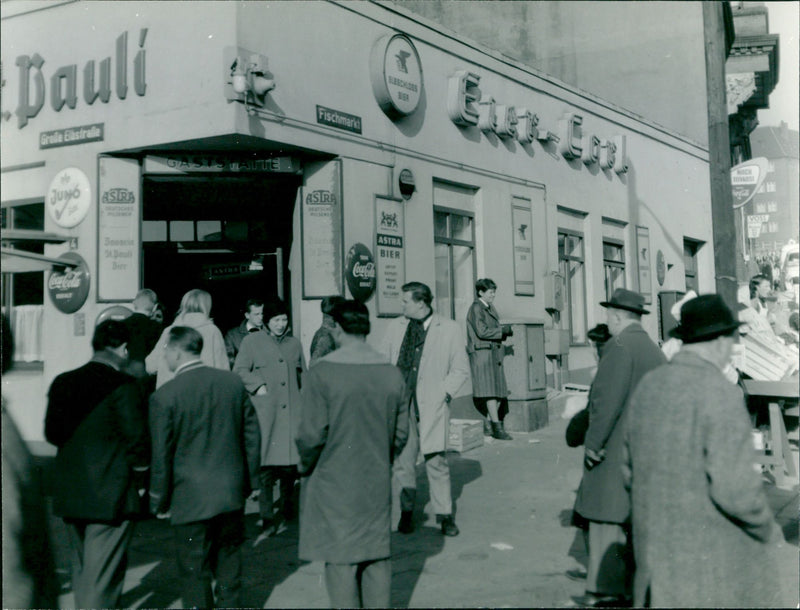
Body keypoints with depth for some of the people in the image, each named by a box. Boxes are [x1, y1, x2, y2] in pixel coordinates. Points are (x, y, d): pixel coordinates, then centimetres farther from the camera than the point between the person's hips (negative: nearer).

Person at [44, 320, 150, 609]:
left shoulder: (62, 382, 3)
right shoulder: (125, 386, -15)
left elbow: (51, 433, 9)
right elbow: (137, 440, -15)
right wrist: (140, 482, -2)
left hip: (69, 493, 6)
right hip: (112, 493, -6)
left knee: (81, 563, 23)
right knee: (103, 571, 1)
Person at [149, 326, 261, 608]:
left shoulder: (164, 396, -13)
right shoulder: (233, 382, -1)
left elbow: (161, 456, -9)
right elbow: (252, 435, 5)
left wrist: (159, 502, 3)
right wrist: (249, 481, 15)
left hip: (191, 500, -4)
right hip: (233, 494, 4)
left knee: (195, 574, 8)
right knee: (229, 567, 18)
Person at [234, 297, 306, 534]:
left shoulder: (294, 344, 16)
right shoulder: (252, 341, 5)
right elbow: (239, 370, 3)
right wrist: (258, 385, -9)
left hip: (291, 411, 3)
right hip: (264, 411, -3)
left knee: (291, 461, 3)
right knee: (266, 462, -7)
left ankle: (287, 510, 23)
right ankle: (267, 517, -1)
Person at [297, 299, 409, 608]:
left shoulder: (321, 372, -14)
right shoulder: (391, 372, -1)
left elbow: (312, 435, -14)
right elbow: (401, 432, 5)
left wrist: (306, 467, 4)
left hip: (334, 484, -4)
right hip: (378, 482, 4)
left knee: (340, 561, 5)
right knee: (378, 556, 14)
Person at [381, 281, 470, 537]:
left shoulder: (449, 329, 0)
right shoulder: (395, 327, 10)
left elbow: (461, 369, 5)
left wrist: (443, 393, -6)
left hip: (431, 403, -3)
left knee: (436, 460, -2)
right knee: (402, 460, 5)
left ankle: (444, 514, 11)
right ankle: (406, 513, 18)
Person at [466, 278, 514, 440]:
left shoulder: (490, 308, 20)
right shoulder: (476, 308, -8)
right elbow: (482, 331, -16)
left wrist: (505, 330, 5)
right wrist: (503, 330, -11)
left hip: (494, 353, 9)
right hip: (482, 352, -9)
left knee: (496, 392, 6)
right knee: (490, 391, -12)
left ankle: (491, 424, 13)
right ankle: (497, 427, -13)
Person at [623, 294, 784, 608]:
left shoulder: (648, 386, 3)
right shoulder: (721, 394, -18)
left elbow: (631, 472, 10)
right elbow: (735, 487, -22)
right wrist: (767, 529, -4)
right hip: (714, 556, -6)